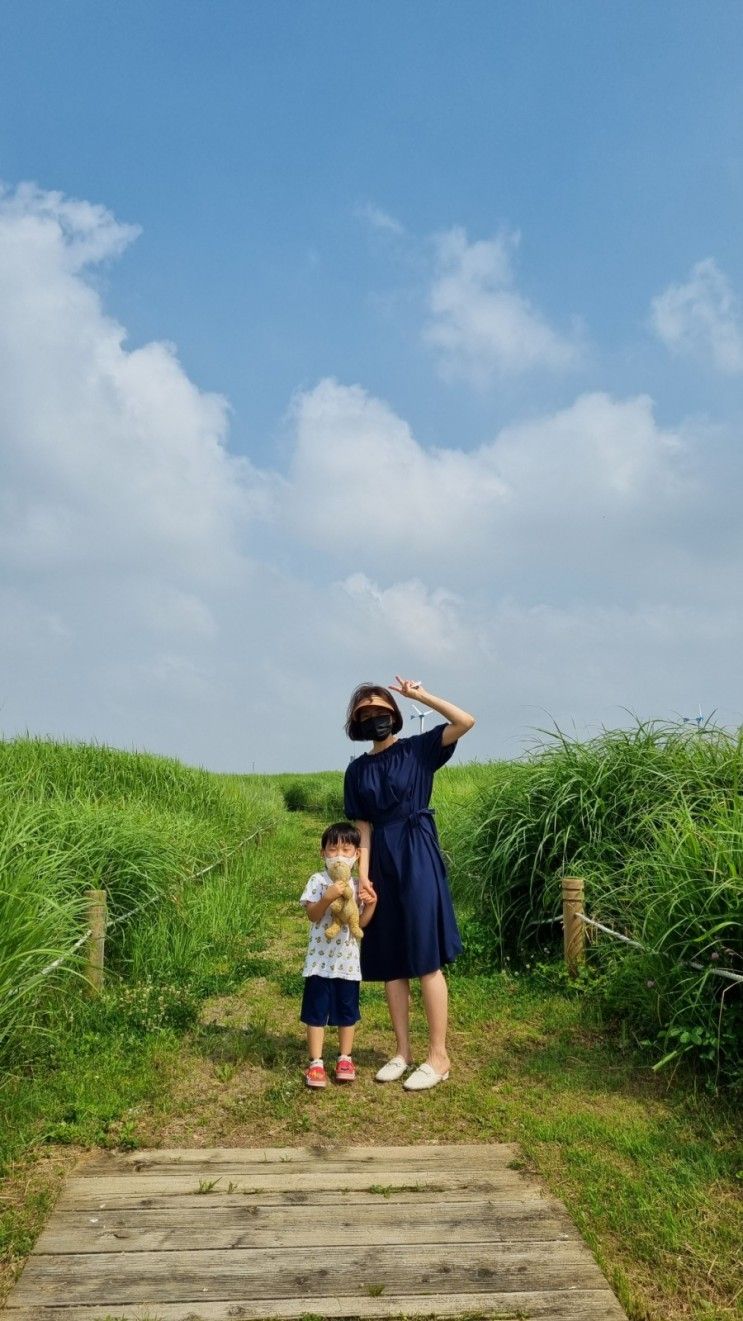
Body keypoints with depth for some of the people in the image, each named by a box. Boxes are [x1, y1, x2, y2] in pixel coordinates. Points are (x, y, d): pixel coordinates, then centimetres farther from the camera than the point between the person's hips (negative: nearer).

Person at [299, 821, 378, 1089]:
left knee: (347, 1012, 13)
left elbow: (361, 922, 1)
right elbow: (312, 915, -15)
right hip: (320, 959, -2)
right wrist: (328, 897, -30)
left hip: (348, 960, 3)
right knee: (316, 1012, 4)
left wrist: (371, 903, -16)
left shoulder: (358, 884, 3)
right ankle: (316, 1063, 14)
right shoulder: (318, 880, -6)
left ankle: (345, 1059, 27)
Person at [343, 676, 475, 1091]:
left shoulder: (418, 749, -1)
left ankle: (439, 1056, 5)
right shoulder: (357, 770, 9)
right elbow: (363, 828, 8)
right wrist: (363, 875, -3)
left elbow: (466, 721, -13)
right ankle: (403, 1052, 20)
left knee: (426, 960, -4)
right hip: (381, 862, 5)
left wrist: (420, 695, -9)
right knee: (390, 963, 9)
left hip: (417, 857, -5)